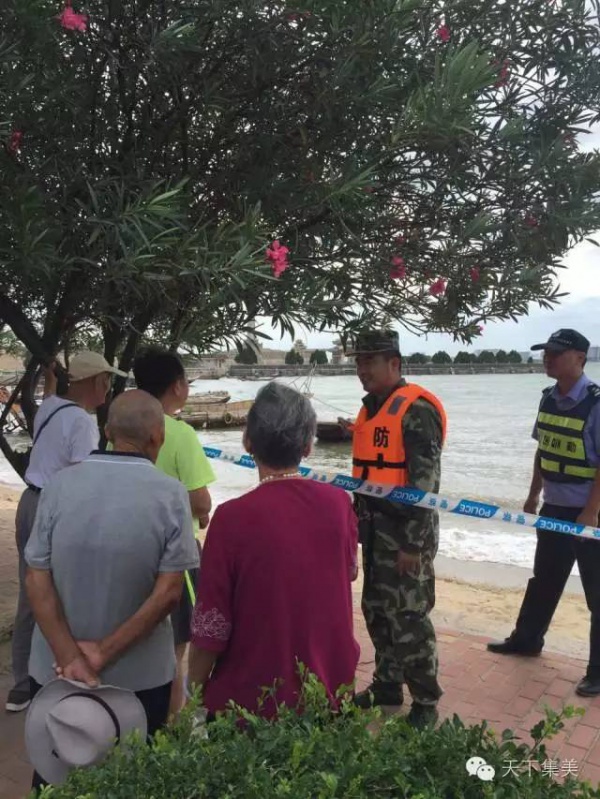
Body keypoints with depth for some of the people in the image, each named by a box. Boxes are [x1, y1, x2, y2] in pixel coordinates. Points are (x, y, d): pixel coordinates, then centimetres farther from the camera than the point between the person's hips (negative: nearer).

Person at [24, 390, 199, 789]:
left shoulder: (60, 485, -10)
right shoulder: (170, 494, -16)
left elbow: (37, 581, -11)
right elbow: (168, 592, -18)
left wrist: (70, 659, -12)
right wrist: (104, 652, -12)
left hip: (56, 670, 2)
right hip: (140, 675, -1)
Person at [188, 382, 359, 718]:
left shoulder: (233, 517, -22)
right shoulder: (339, 503, -10)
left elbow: (211, 626, -16)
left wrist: (194, 693, 1)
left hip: (253, 701, -3)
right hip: (330, 693, 4)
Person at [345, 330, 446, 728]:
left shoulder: (417, 409, -16)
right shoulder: (371, 407, 12)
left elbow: (425, 482, -19)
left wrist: (413, 542, -19)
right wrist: (360, 522, 19)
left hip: (407, 529, -9)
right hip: (376, 526, 9)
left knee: (408, 618, -1)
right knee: (377, 611, 17)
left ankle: (426, 703, 16)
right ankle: (387, 685, 33)